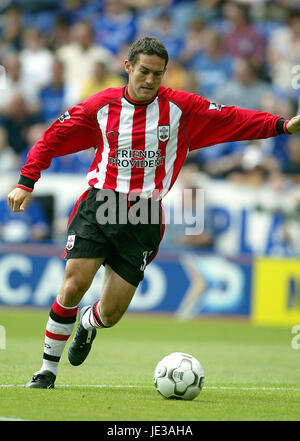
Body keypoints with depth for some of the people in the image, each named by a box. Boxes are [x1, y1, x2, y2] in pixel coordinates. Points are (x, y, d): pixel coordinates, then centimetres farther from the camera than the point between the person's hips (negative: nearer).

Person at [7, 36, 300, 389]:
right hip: (99, 205, 0)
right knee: (74, 284, -17)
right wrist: (27, 182, 1)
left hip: (144, 218, 0)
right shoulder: (102, 105, 2)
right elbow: (54, 137, 9)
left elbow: (231, 120, 3)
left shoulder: (180, 108, 1)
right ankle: (48, 368, 1)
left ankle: (88, 323, 39)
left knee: (111, 313, -2)